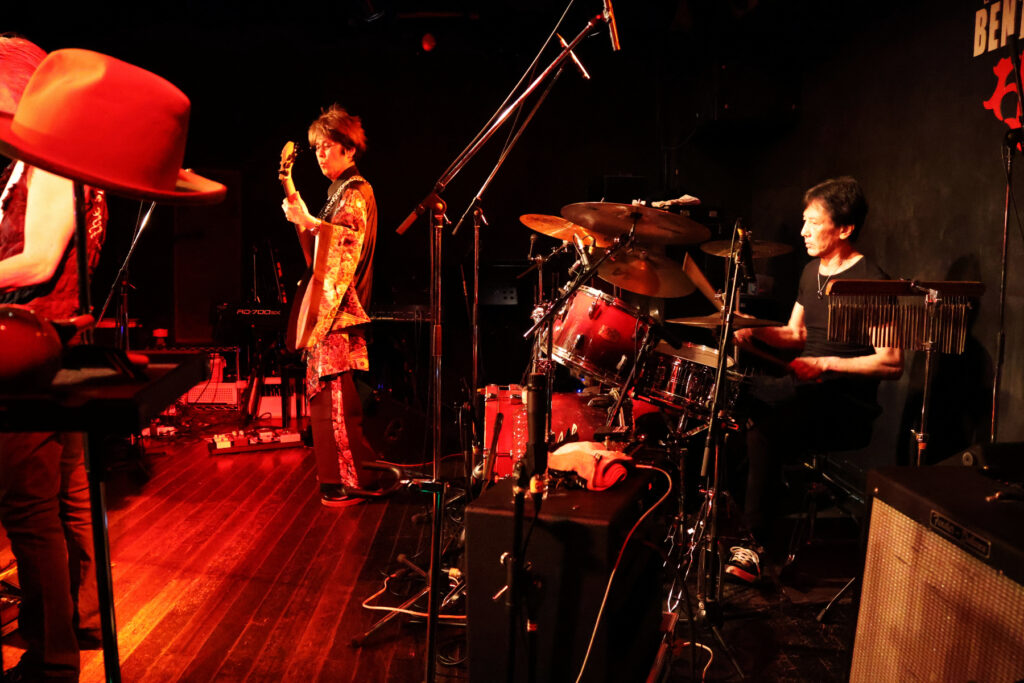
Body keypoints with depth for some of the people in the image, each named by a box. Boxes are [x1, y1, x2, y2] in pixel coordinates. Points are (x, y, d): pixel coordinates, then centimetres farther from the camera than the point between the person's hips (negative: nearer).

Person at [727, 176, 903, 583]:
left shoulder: (871, 283, -15)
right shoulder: (812, 271, 11)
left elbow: (893, 364, -18)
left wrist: (826, 363, -22)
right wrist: (756, 331, -1)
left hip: (846, 403, -8)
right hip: (803, 387, 8)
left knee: (764, 432, -31)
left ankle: (753, 544, -17)